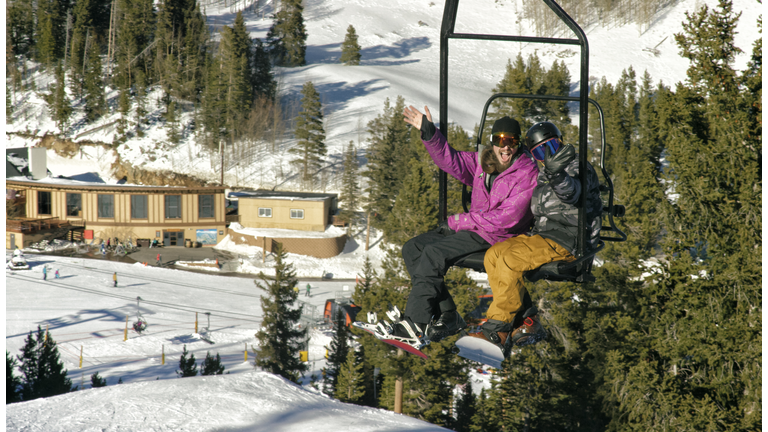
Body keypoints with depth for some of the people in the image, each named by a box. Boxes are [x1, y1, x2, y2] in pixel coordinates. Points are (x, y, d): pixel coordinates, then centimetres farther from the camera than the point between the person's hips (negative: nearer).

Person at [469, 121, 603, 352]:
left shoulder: (577, 167, -5)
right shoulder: (541, 176, 22)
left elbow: (571, 192, -29)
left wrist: (555, 175, -48)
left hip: (566, 240, -9)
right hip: (541, 234, 9)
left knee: (510, 260, -27)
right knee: (493, 255, -11)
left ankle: (497, 331, -23)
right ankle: (526, 321, -12)